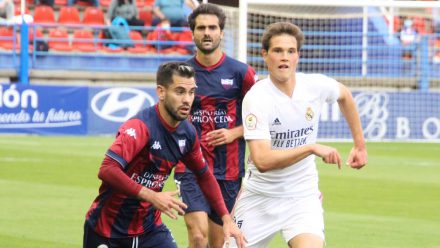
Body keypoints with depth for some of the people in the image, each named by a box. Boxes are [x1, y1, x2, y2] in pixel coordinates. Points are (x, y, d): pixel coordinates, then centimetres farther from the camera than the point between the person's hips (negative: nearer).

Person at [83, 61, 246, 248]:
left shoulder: (187, 133, -3)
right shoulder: (141, 126, -24)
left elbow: (204, 176, 14)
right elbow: (107, 170, -35)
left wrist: (226, 218, 9)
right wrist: (152, 196, -36)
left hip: (149, 226, 6)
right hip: (107, 228, -5)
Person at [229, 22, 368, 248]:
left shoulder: (316, 85, -8)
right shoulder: (256, 98, -20)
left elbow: (344, 96, 18)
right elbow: (262, 160, -29)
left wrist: (360, 145, 19)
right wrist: (313, 148, -30)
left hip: (303, 196, 1)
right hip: (259, 195, -1)